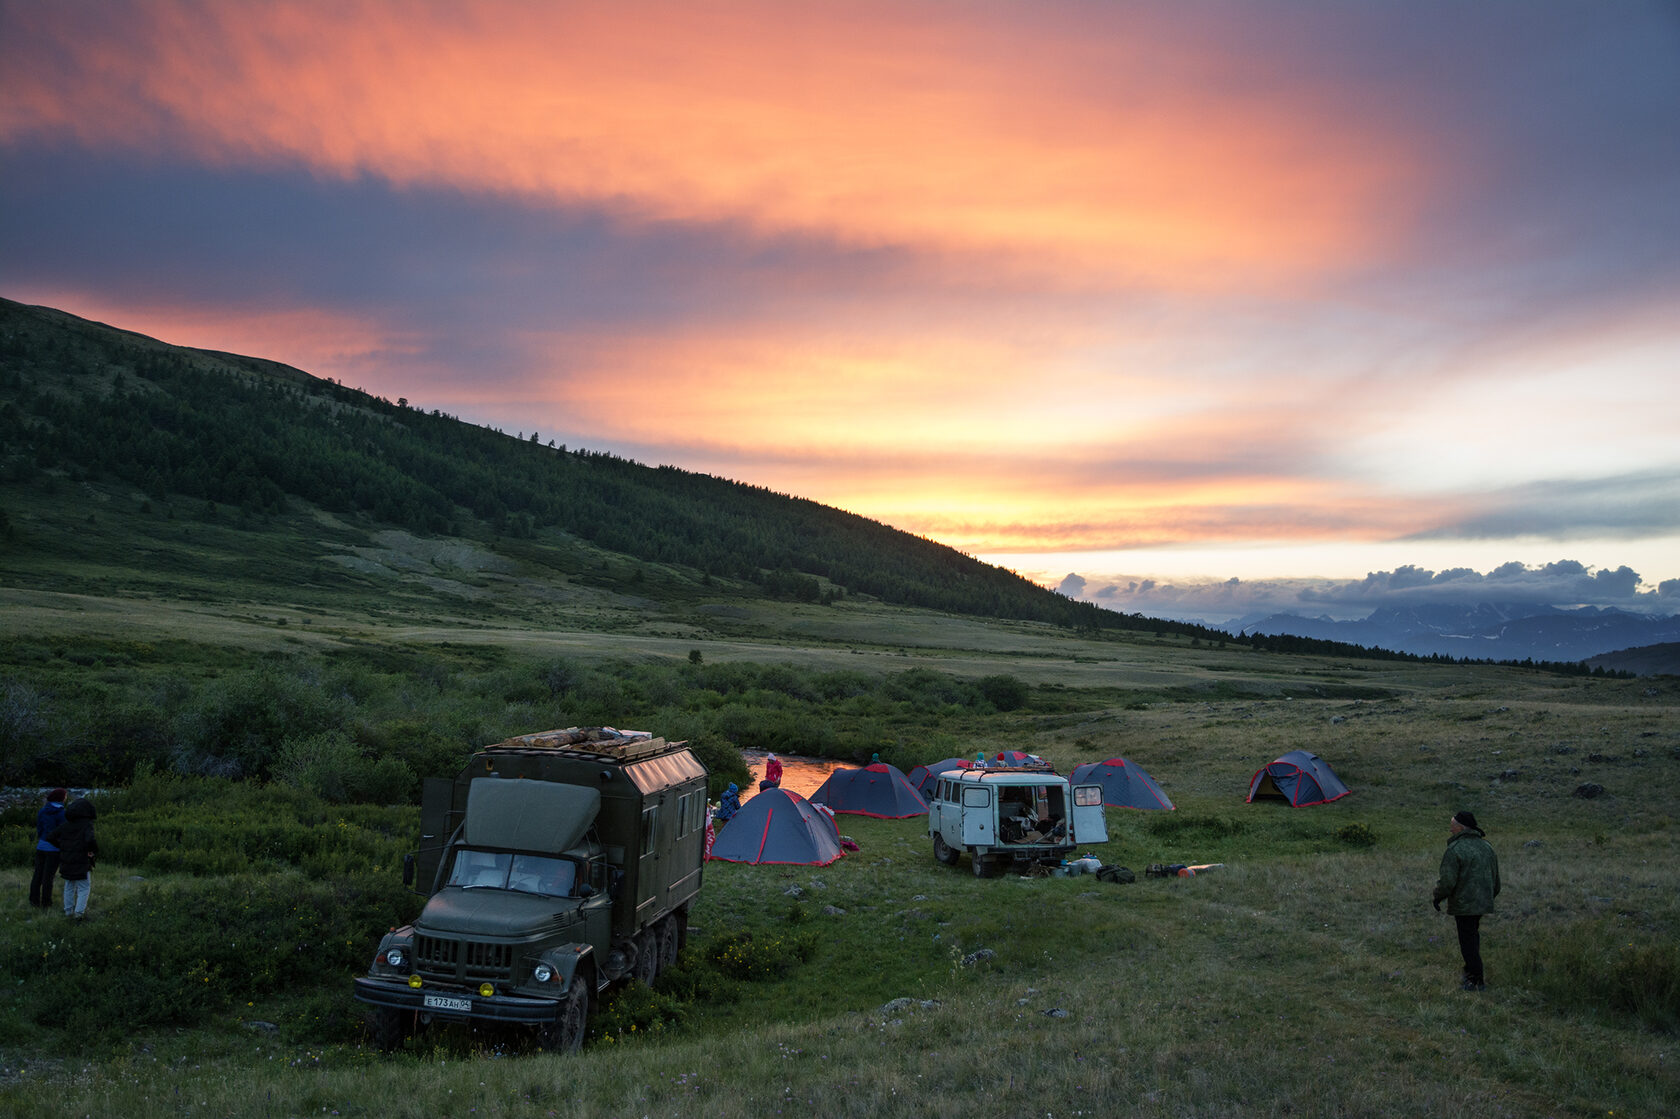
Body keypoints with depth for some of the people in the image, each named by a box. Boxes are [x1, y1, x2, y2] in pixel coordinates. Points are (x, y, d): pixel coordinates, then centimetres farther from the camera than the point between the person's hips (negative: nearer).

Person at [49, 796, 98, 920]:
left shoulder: (66, 824, 5)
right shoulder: (87, 824, -15)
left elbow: (51, 837, 7)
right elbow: (90, 839, -31)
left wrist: (62, 847, 18)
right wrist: (94, 850, -13)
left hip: (66, 862, 6)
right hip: (81, 863, -6)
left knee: (69, 887, 20)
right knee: (84, 888, 4)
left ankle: (68, 910, 25)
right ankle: (79, 911, -3)